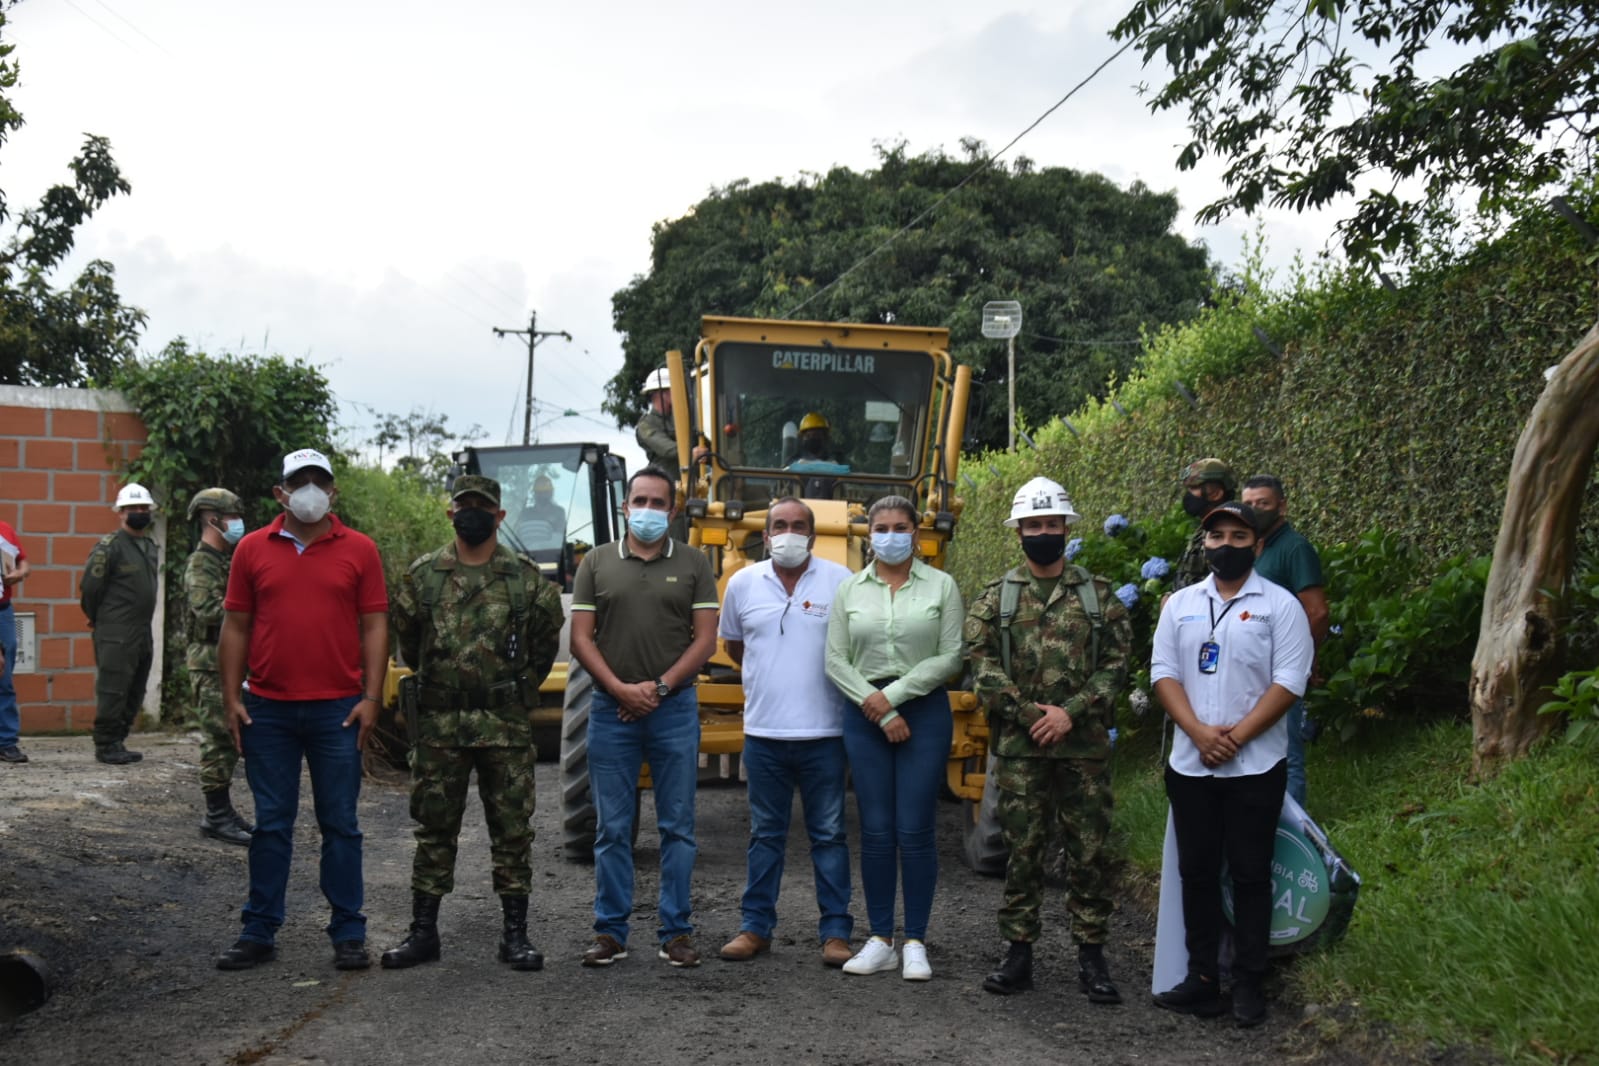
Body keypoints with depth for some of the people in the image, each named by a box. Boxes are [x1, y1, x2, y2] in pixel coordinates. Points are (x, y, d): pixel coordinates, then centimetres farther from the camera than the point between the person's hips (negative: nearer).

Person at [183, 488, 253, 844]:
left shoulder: (228, 560, 17)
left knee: (230, 741, 12)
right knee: (219, 741, -8)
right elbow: (207, 610, -28)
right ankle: (216, 817, -3)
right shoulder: (200, 565, -13)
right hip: (210, 664, -9)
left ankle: (223, 811, 19)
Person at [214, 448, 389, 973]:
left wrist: (371, 698, -5)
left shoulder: (359, 551, 3)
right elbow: (235, 627, 8)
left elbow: (374, 627, 2)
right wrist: (231, 698, 1)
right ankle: (259, 933, 15)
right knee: (271, 825, 8)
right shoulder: (252, 550, 7)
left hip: (337, 710, -1)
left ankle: (348, 934, 11)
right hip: (267, 710, 1)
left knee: (340, 825, 5)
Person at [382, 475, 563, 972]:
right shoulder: (422, 575, 4)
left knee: (512, 829, 4)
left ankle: (515, 934, 12)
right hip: (438, 725, 1)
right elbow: (407, 642, 15)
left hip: (506, 726, -1)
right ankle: (423, 932, 15)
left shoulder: (527, 578, 2)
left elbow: (545, 643, 11)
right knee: (434, 828, 7)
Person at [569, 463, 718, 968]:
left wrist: (660, 687, -11)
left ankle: (676, 931, 12)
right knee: (612, 828, 4)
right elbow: (581, 639, 2)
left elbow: (705, 639, 0)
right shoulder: (597, 563, 7)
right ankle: (610, 931, 13)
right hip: (611, 711, 0)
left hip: (675, 709, 0)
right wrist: (621, 689, -11)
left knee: (677, 826, 4)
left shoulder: (692, 564, 5)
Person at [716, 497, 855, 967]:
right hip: (763, 732, 2)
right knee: (765, 834, 11)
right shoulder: (743, 583, 4)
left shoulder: (840, 581, -3)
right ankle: (756, 926, 19)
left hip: (823, 733, -2)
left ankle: (836, 931, 10)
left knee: (829, 834, 4)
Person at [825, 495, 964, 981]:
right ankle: (880, 940, 12)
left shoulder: (941, 586, 2)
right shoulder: (850, 590, 7)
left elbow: (951, 657, -4)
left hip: (925, 711, -2)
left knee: (915, 831, -2)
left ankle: (915, 943, 7)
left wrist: (894, 693, -11)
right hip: (865, 717, 2)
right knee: (875, 831, 3)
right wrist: (880, 711, -8)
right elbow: (836, 661, 2)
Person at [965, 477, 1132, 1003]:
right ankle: (1019, 952, 13)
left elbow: (1116, 662, 0)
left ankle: (1091, 954, 12)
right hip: (1018, 745, 0)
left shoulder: (1098, 595, 6)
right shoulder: (995, 597, 6)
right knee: (1022, 850, 4)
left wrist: (1071, 712, -12)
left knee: (1090, 850, 3)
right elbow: (981, 665, -2)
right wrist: (1028, 713, -12)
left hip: (1085, 745, 0)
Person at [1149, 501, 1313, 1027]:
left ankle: (1249, 984, 10)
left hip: (1255, 767, -4)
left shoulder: (1279, 605, -2)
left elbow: (1288, 682, -9)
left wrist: (1235, 737, -15)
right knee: (1196, 872, 8)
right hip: (1190, 766, 4)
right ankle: (1202, 978, 16)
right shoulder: (1180, 604, 9)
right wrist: (1199, 732, -12)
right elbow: (1164, 673, 4)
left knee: (1250, 875, 2)